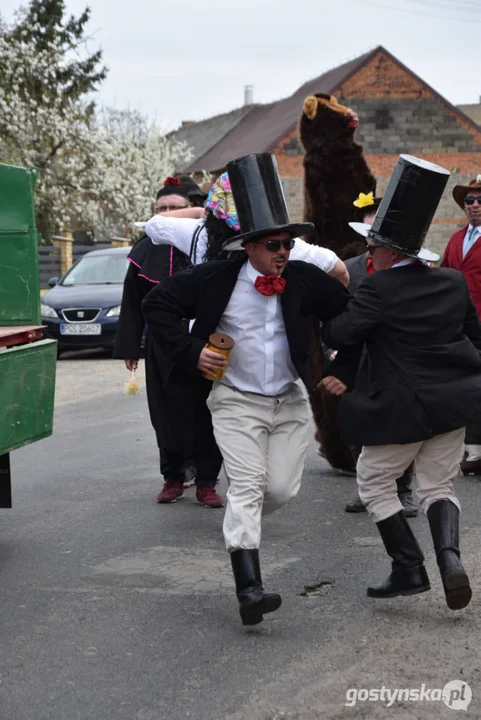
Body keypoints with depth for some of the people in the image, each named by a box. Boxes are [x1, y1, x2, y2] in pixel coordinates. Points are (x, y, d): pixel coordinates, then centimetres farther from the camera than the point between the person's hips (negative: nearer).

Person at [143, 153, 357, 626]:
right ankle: (249, 589, -19)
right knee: (246, 484, -14)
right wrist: (191, 352, -9)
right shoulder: (217, 279, -9)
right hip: (236, 403, -3)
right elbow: (157, 304, -1)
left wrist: (342, 370, 3)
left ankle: (239, 525, 37)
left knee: (282, 488, 1)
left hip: (290, 402, 3)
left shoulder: (306, 281, -3)